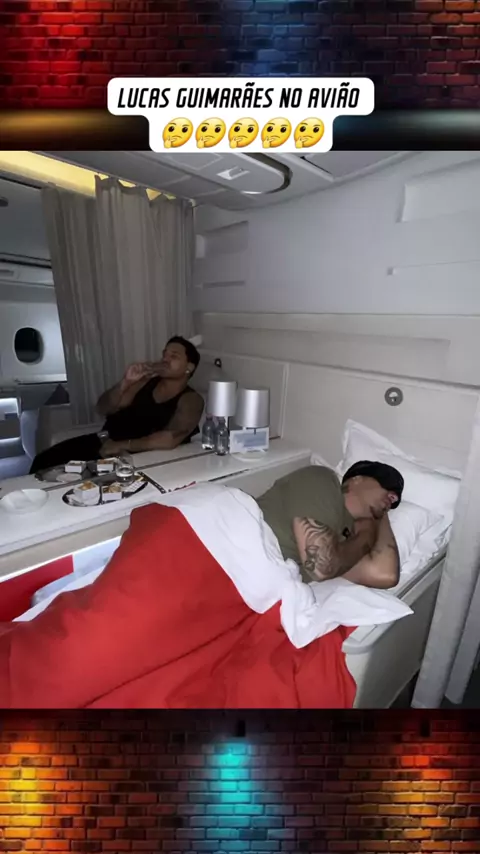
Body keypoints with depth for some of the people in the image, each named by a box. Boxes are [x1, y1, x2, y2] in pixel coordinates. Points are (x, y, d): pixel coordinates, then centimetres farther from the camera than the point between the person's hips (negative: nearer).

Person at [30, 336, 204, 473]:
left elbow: (169, 440, -21)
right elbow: (103, 409, 5)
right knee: (45, 460, -7)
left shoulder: (190, 400, -5)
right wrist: (125, 382, -11)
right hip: (104, 441, 6)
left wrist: (122, 446, -20)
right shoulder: (147, 380, 10)